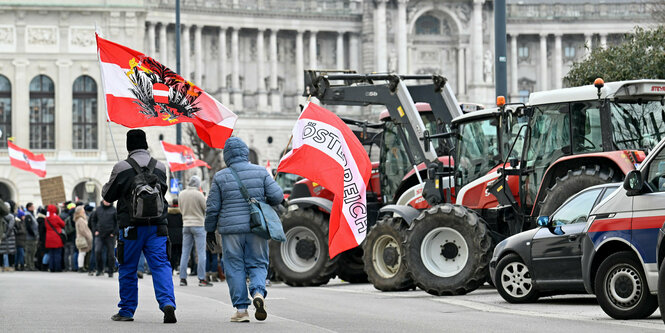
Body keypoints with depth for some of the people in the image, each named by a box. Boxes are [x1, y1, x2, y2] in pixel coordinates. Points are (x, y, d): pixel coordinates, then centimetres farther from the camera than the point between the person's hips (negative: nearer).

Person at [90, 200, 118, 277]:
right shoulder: (98, 209, 8)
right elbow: (93, 220, 17)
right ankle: (99, 269, 2)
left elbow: (118, 222, -1)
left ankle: (110, 271, 12)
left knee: (110, 253, 1)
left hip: (110, 236, -2)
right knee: (97, 251, -11)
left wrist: (114, 232, -8)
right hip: (99, 235, 2)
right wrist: (95, 230, 6)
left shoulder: (114, 210, -1)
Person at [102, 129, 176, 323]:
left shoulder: (121, 168, -5)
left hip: (131, 227, -2)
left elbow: (107, 196, 4)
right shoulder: (160, 167, 6)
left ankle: (126, 311, 17)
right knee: (161, 265, -2)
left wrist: (106, 185, 25)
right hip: (157, 226, 2)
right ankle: (168, 303, -21)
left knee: (128, 270, 9)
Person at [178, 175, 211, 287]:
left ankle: (183, 278, 9)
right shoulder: (198, 195, -14)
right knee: (201, 253, -2)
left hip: (186, 225, 5)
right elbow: (207, 209, -6)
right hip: (198, 225, -5)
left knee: (185, 253, 9)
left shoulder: (182, 194, 3)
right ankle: (202, 279, -4)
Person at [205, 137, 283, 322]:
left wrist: (210, 230, 14)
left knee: (235, 268, 6)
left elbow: (212, 208, 1)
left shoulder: (220, 177, -2)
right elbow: (277, 196, -3)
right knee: (258, 264, 10)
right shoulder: (260, 172, 0)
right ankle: (258, 292, -18)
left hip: (231, 230, -1)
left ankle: (241, 309, 3)